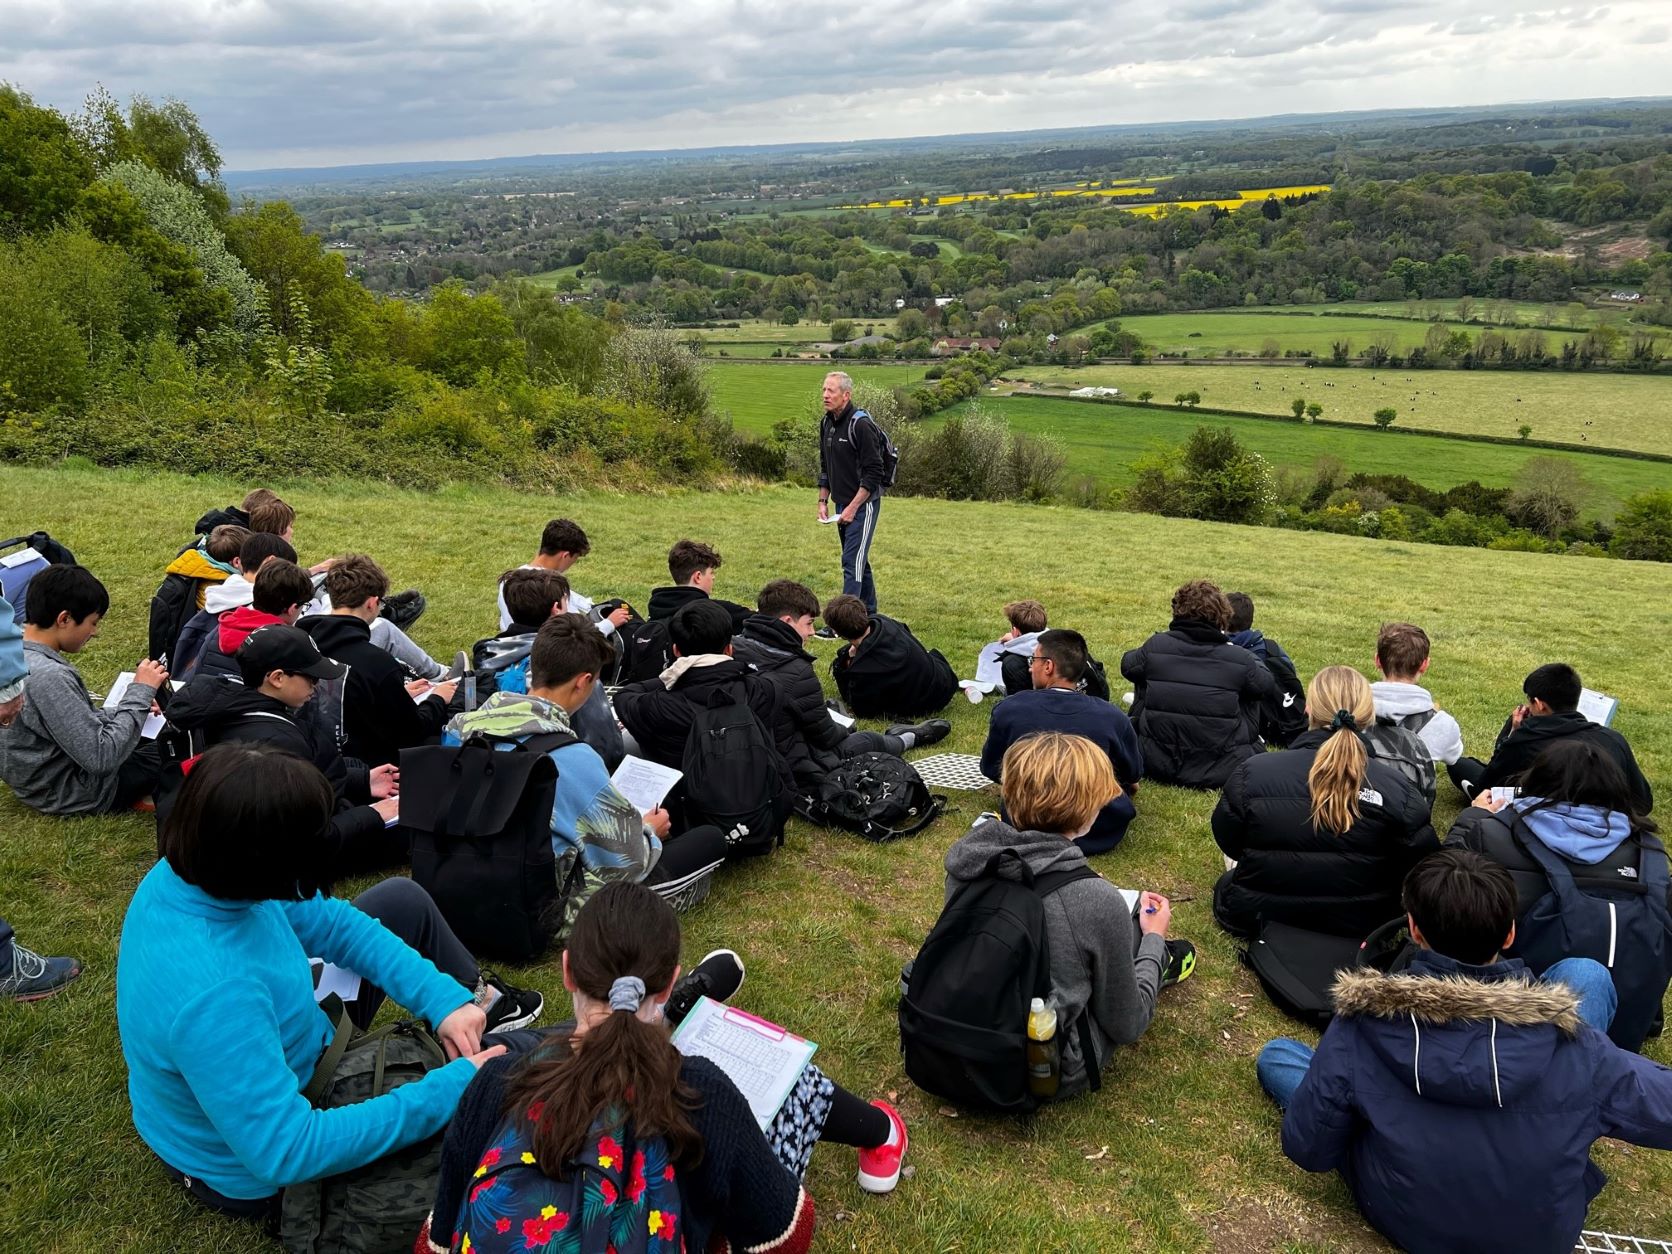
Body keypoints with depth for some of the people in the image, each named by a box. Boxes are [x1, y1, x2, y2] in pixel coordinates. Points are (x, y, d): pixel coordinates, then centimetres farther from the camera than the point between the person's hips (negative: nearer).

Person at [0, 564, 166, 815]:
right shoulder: (47, 676, -33)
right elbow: (102, 759, -31)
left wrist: (130, 707, 0)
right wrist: (140, 692, -24)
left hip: (45, 774, 9)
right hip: (69, 791, -9)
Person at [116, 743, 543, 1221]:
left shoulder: (188, 874, -18)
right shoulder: (211, 998, -44)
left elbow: (329, 922, -6)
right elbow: (288, 1153, -38)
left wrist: (442, 998, -14)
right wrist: (448, 1089, -33)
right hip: (260, 1174, -7)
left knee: (402, 901, 10)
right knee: (518, 1053, 2)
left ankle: (475, 1000, 35)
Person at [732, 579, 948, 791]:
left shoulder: (732, 648, -5)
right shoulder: (797, 672, -26)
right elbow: (826, 735, -12)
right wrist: (845, 732, 12)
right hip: (794, 774, -6)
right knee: (869, 741, 20)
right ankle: (908, 739, 50)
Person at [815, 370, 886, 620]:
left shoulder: (861, 425, -18)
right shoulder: (826, 423, 9)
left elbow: (873, 473, -19)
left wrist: (853, 507, -20)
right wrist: (823, 501, 10)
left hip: (863, 504, -9)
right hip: (842, 504, 9)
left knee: (852, 561, -11)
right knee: (858, 560, 16)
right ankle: (869, 613, 27)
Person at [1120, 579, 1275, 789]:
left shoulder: (1156, 645, -7)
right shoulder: (1240, 659, -9)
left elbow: (1127, 666, 14)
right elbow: (1268, 686, 11)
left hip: (1156, 765, 1)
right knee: (1254, 691, 21)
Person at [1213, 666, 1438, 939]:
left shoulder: (1251, 773, -21)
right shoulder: (1399, 789, -21)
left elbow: (1229, 843, -4)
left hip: (1258, 915, 0)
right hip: (1361, 923, 0)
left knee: (1228, 886, 34)